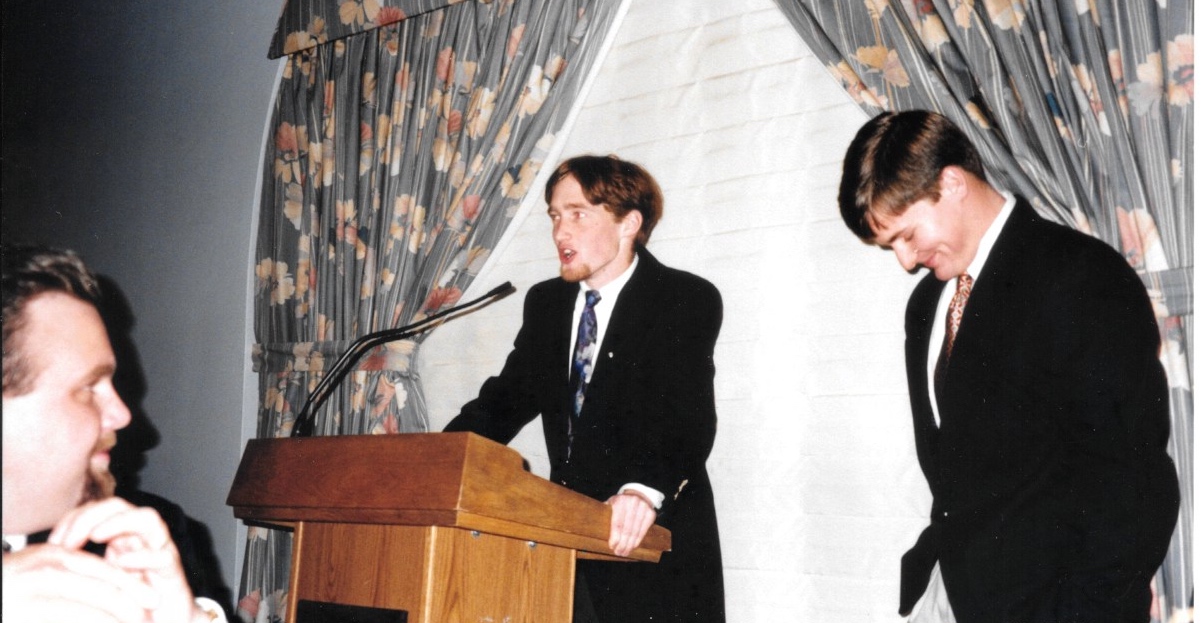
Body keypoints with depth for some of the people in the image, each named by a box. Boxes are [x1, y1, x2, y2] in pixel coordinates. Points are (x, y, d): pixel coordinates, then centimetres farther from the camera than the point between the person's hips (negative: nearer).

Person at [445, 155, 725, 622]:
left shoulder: (688, 299, -9)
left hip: (653, 537, -5)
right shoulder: (546, 303, 11)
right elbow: (507, 398, 9)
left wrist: (645, 489, -40)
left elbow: (689, 414, -21)